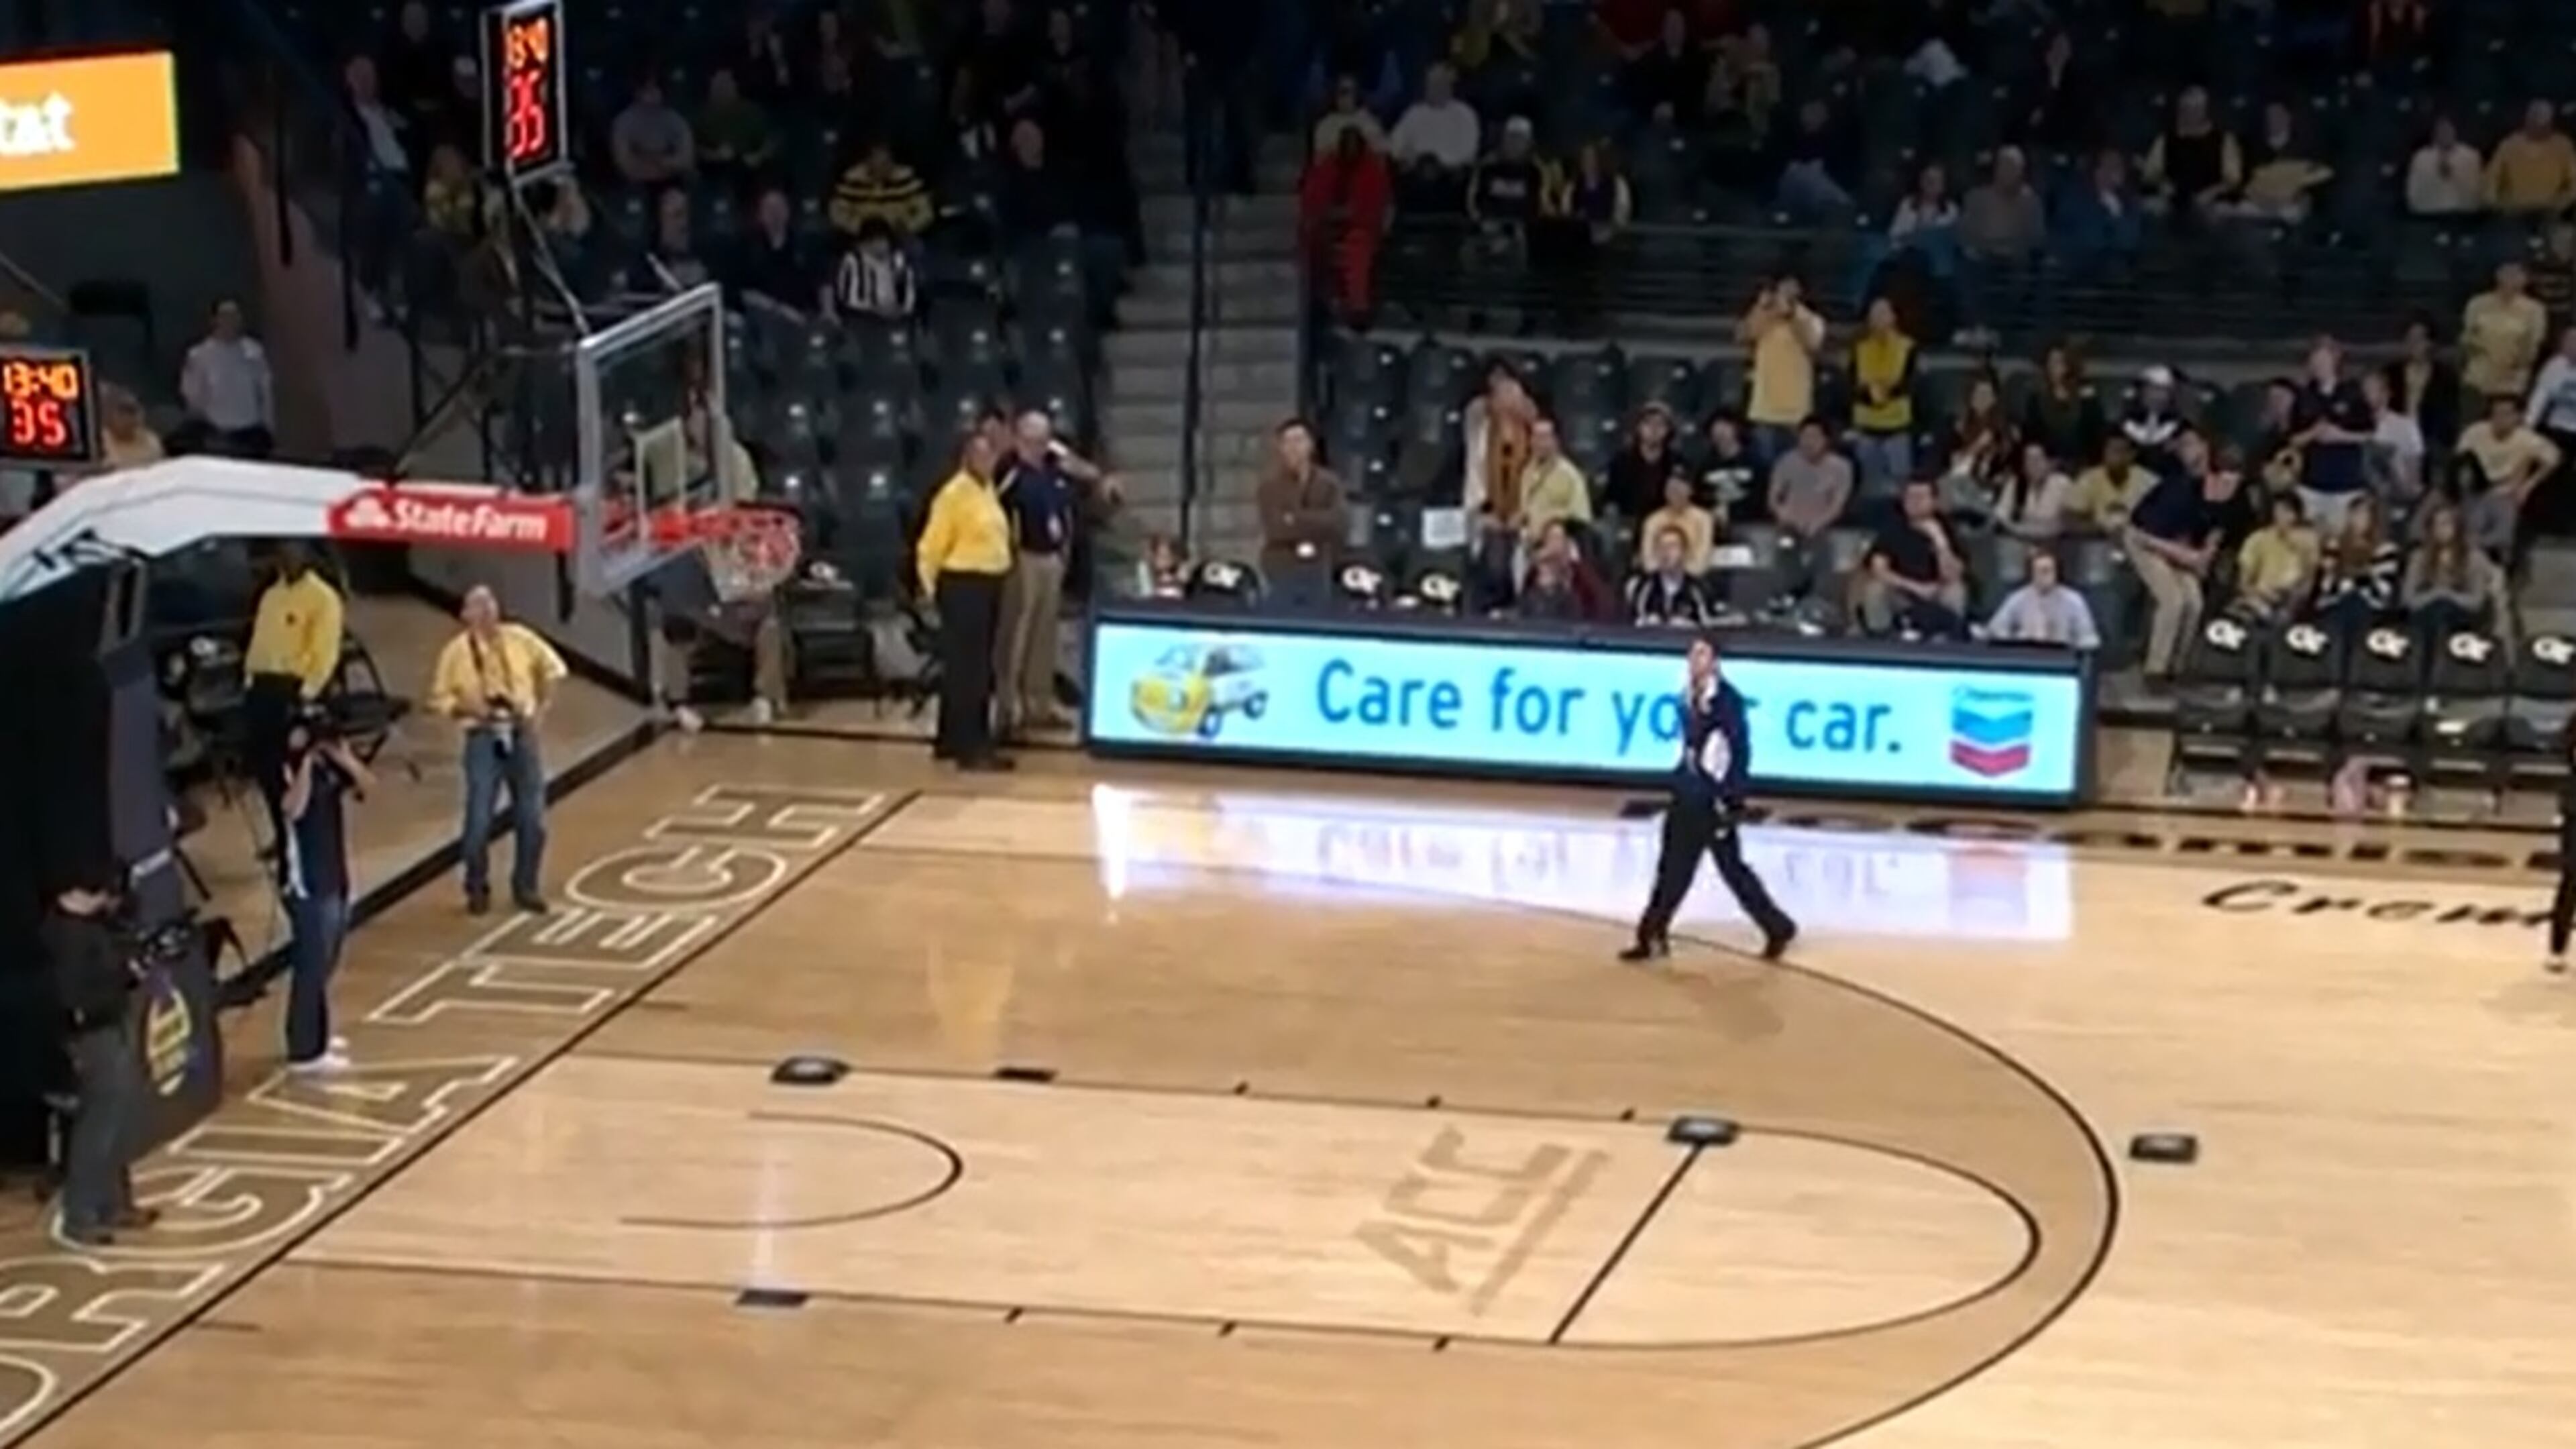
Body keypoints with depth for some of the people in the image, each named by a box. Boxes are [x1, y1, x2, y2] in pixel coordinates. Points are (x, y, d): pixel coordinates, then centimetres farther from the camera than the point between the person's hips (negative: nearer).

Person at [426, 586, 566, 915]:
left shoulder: (520, 639, 0)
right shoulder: (456, 651, -6)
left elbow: (552, 668, 14)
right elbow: (440, 700, -2)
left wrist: (541, 707, 6)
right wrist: (469, 709, -18)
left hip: (521, 734, 3)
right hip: (484, 739, -3)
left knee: (532, 817, 6)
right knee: (480, 819, -4)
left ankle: (525, 887, 21)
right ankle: (477, 889, 13)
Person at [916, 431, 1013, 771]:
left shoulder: (990, 490, 13)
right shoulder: (954, 493, -14)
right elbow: (932, 545, -13)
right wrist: (930, 586, -10)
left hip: (989, 584, 9)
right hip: (963, 586, -9)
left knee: (980, 669, 14)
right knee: (966, 669, -7)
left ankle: (950, 741, 23)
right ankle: (970, 748, -6)